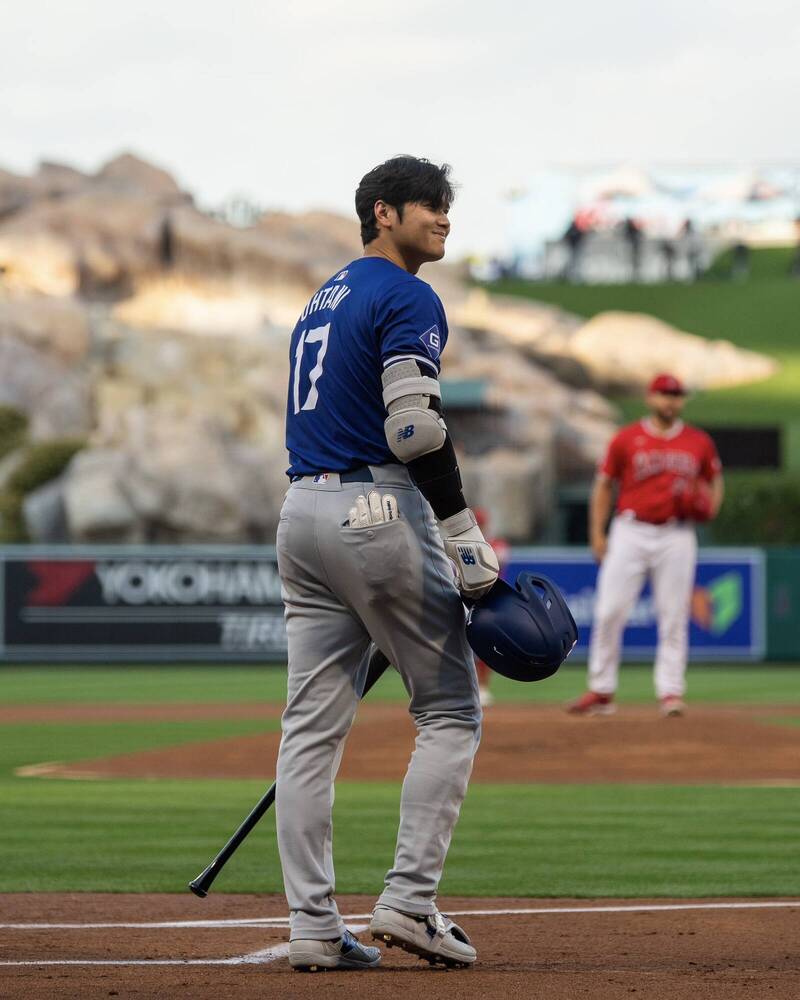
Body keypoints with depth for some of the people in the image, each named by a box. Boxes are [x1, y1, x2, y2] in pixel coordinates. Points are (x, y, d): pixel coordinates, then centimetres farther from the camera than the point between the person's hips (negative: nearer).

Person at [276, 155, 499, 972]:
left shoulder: (323, 300, 21)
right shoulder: (408, 299, -8)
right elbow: (414, 427, -19)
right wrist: (466, 543, -17)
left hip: (302, 509, 8)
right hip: (377, 509, -8)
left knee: (313, 723, 4)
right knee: (450, 711, 2)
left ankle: (312, 927, 2)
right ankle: (408, 900, -6)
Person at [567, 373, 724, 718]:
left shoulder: (699, 442, 7)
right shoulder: (626, 438, 2)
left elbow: (714, 480, 20)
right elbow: (604, 484, 7)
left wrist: (709, 505, -3)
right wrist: (597, 534, 1)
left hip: (676, 537, 1)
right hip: (630, 533, -1)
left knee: (674, 618, -1)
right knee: (609, 612, -5)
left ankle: (671, 692, 3)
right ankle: (601, 692, 2)